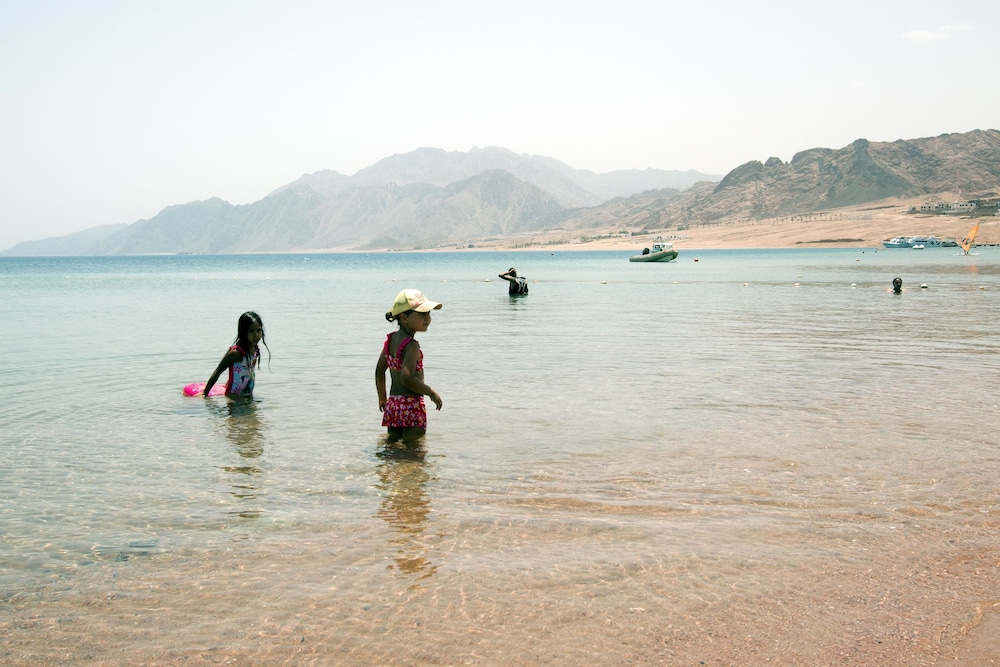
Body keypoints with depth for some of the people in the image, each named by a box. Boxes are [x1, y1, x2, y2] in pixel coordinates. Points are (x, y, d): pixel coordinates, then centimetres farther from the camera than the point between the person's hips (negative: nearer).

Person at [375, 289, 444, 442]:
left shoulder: (391, 339, 8)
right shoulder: (411, 346, -19)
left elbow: (379, 370, 15)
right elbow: (407, 378, -27)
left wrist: (382, 398, 26)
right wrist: (431, 393, -15)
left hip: (393, 403, 9)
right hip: (412, 405, -9)